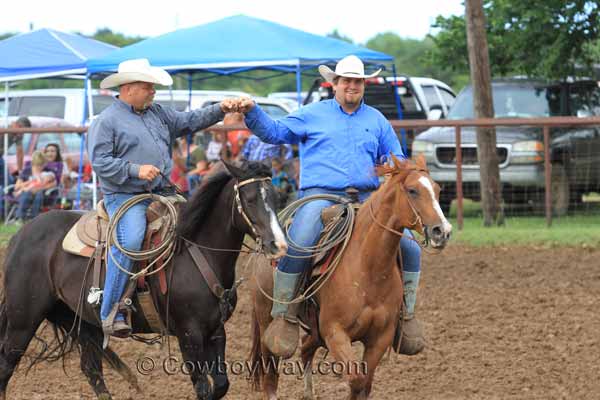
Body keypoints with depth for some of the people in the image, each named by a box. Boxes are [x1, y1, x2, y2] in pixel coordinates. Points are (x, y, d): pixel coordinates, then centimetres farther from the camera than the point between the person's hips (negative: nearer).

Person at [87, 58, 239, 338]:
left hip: (161, 194, 8)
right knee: (130, 241, -30)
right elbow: (100, 161, -10)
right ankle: (110, 314, -27)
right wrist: (136, 170, -20)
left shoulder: (158, 113, 18)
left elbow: (189, 121, 16)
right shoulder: (107, 121, -3)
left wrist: (219, 110, 1)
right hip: (125, 196, -8)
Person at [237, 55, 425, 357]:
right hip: (320, 195, -3)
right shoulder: (312, 115, 14)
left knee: (409, 249, -11)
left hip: (366, 199, 3)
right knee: (297, 247, -30)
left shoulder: (377, 121, 21)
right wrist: (252, 113, -2)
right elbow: (274, 132, 15)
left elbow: (396, 159, 25)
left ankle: (405, 314, 7)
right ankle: (283, 317, -16)